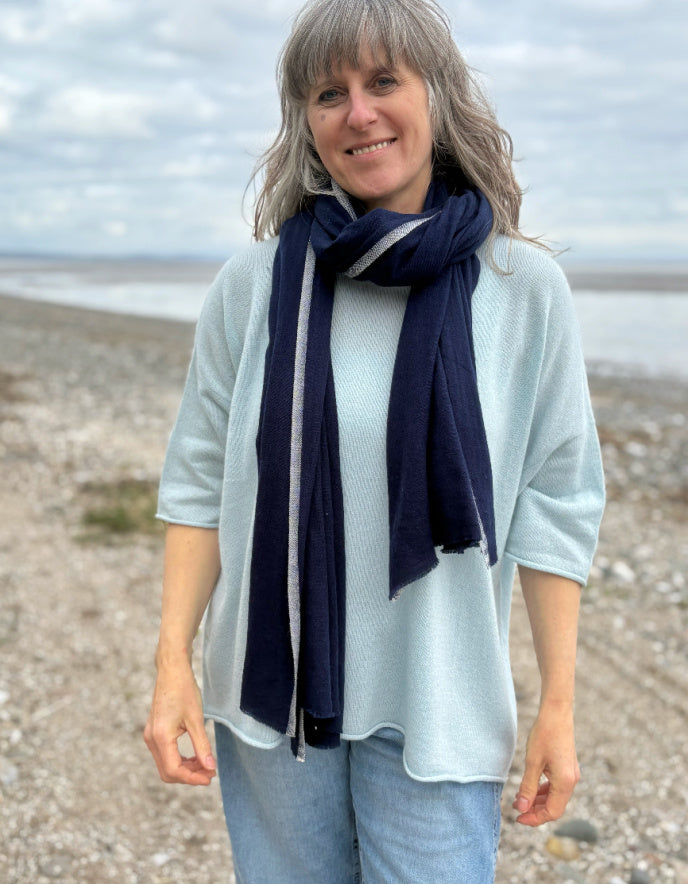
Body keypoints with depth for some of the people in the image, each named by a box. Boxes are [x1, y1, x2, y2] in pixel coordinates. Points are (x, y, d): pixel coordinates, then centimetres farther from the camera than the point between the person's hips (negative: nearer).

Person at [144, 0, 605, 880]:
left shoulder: (524, 287, -6)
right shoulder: (253, 284, -3)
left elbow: (555, 504, -3)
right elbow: (199, 480, 2)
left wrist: (558, 704, -3)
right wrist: (173, 662, -3)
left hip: (436, 705, -1)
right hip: (270, 689, 2)